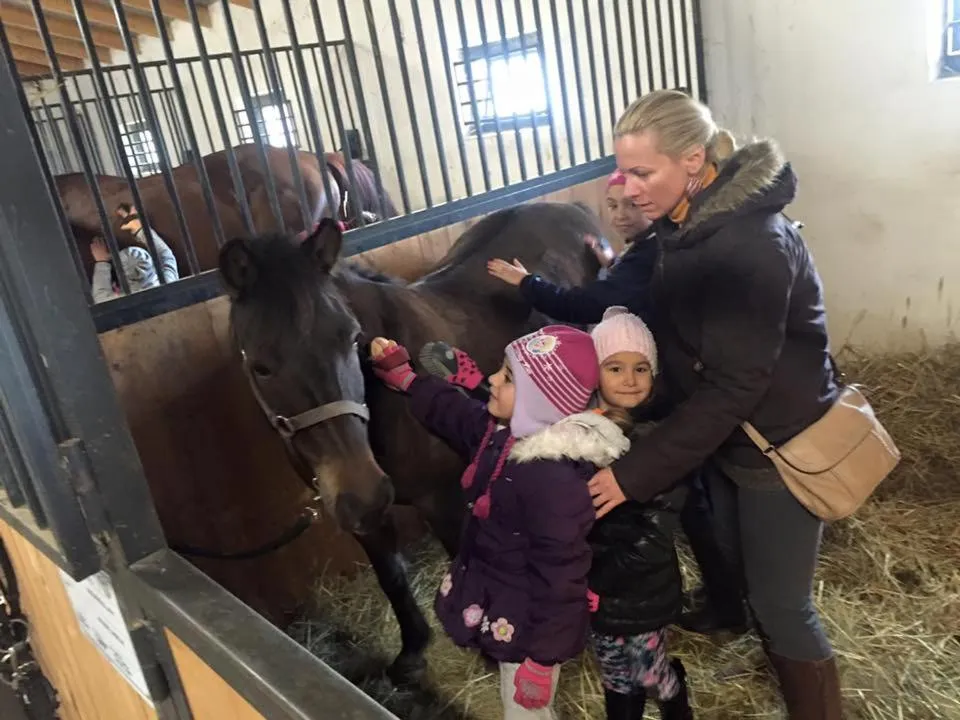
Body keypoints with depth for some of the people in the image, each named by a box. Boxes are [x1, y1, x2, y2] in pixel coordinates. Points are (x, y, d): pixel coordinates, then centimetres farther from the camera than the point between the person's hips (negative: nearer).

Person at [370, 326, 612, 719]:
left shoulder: (555, 479, -34)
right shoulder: (502, 431, -8)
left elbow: (560, 577, -28)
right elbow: (452, 411, 13)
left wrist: (543, 660, -21)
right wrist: (403, 376, 10)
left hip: (527, 627, -8)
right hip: (498, 610, 8)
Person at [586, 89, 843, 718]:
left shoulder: (751, 246, -30)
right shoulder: (690, 222, -2)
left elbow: (731, 387, -30)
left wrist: (634, 473, -27)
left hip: (780, 447, -8)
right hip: (728, 435, 9)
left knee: (781, 601, 8)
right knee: (737, 560, 25)